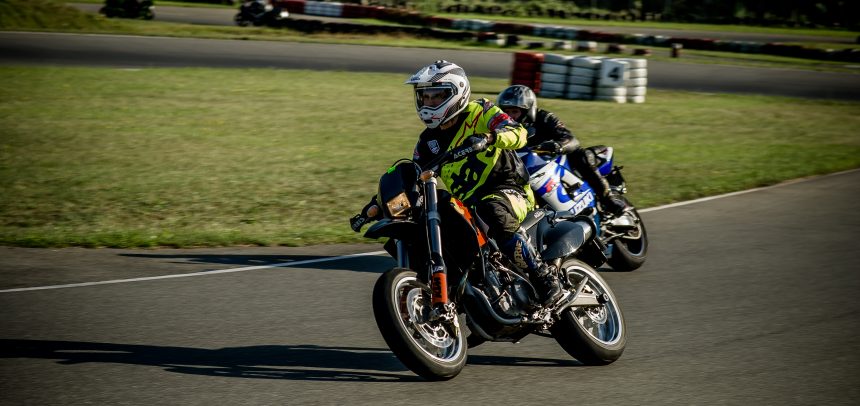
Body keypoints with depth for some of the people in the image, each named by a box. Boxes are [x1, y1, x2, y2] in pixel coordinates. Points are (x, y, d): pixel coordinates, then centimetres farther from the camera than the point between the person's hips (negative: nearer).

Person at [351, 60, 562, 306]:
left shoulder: (480, 113, -4)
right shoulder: (428, 140, 14)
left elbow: (517, 133, -19)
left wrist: (489, 138, -40)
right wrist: (374, 207, 6)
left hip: (508, 190, -7)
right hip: (467, 203, 7)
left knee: (495, 217, -40)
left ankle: (545, 277, -30)